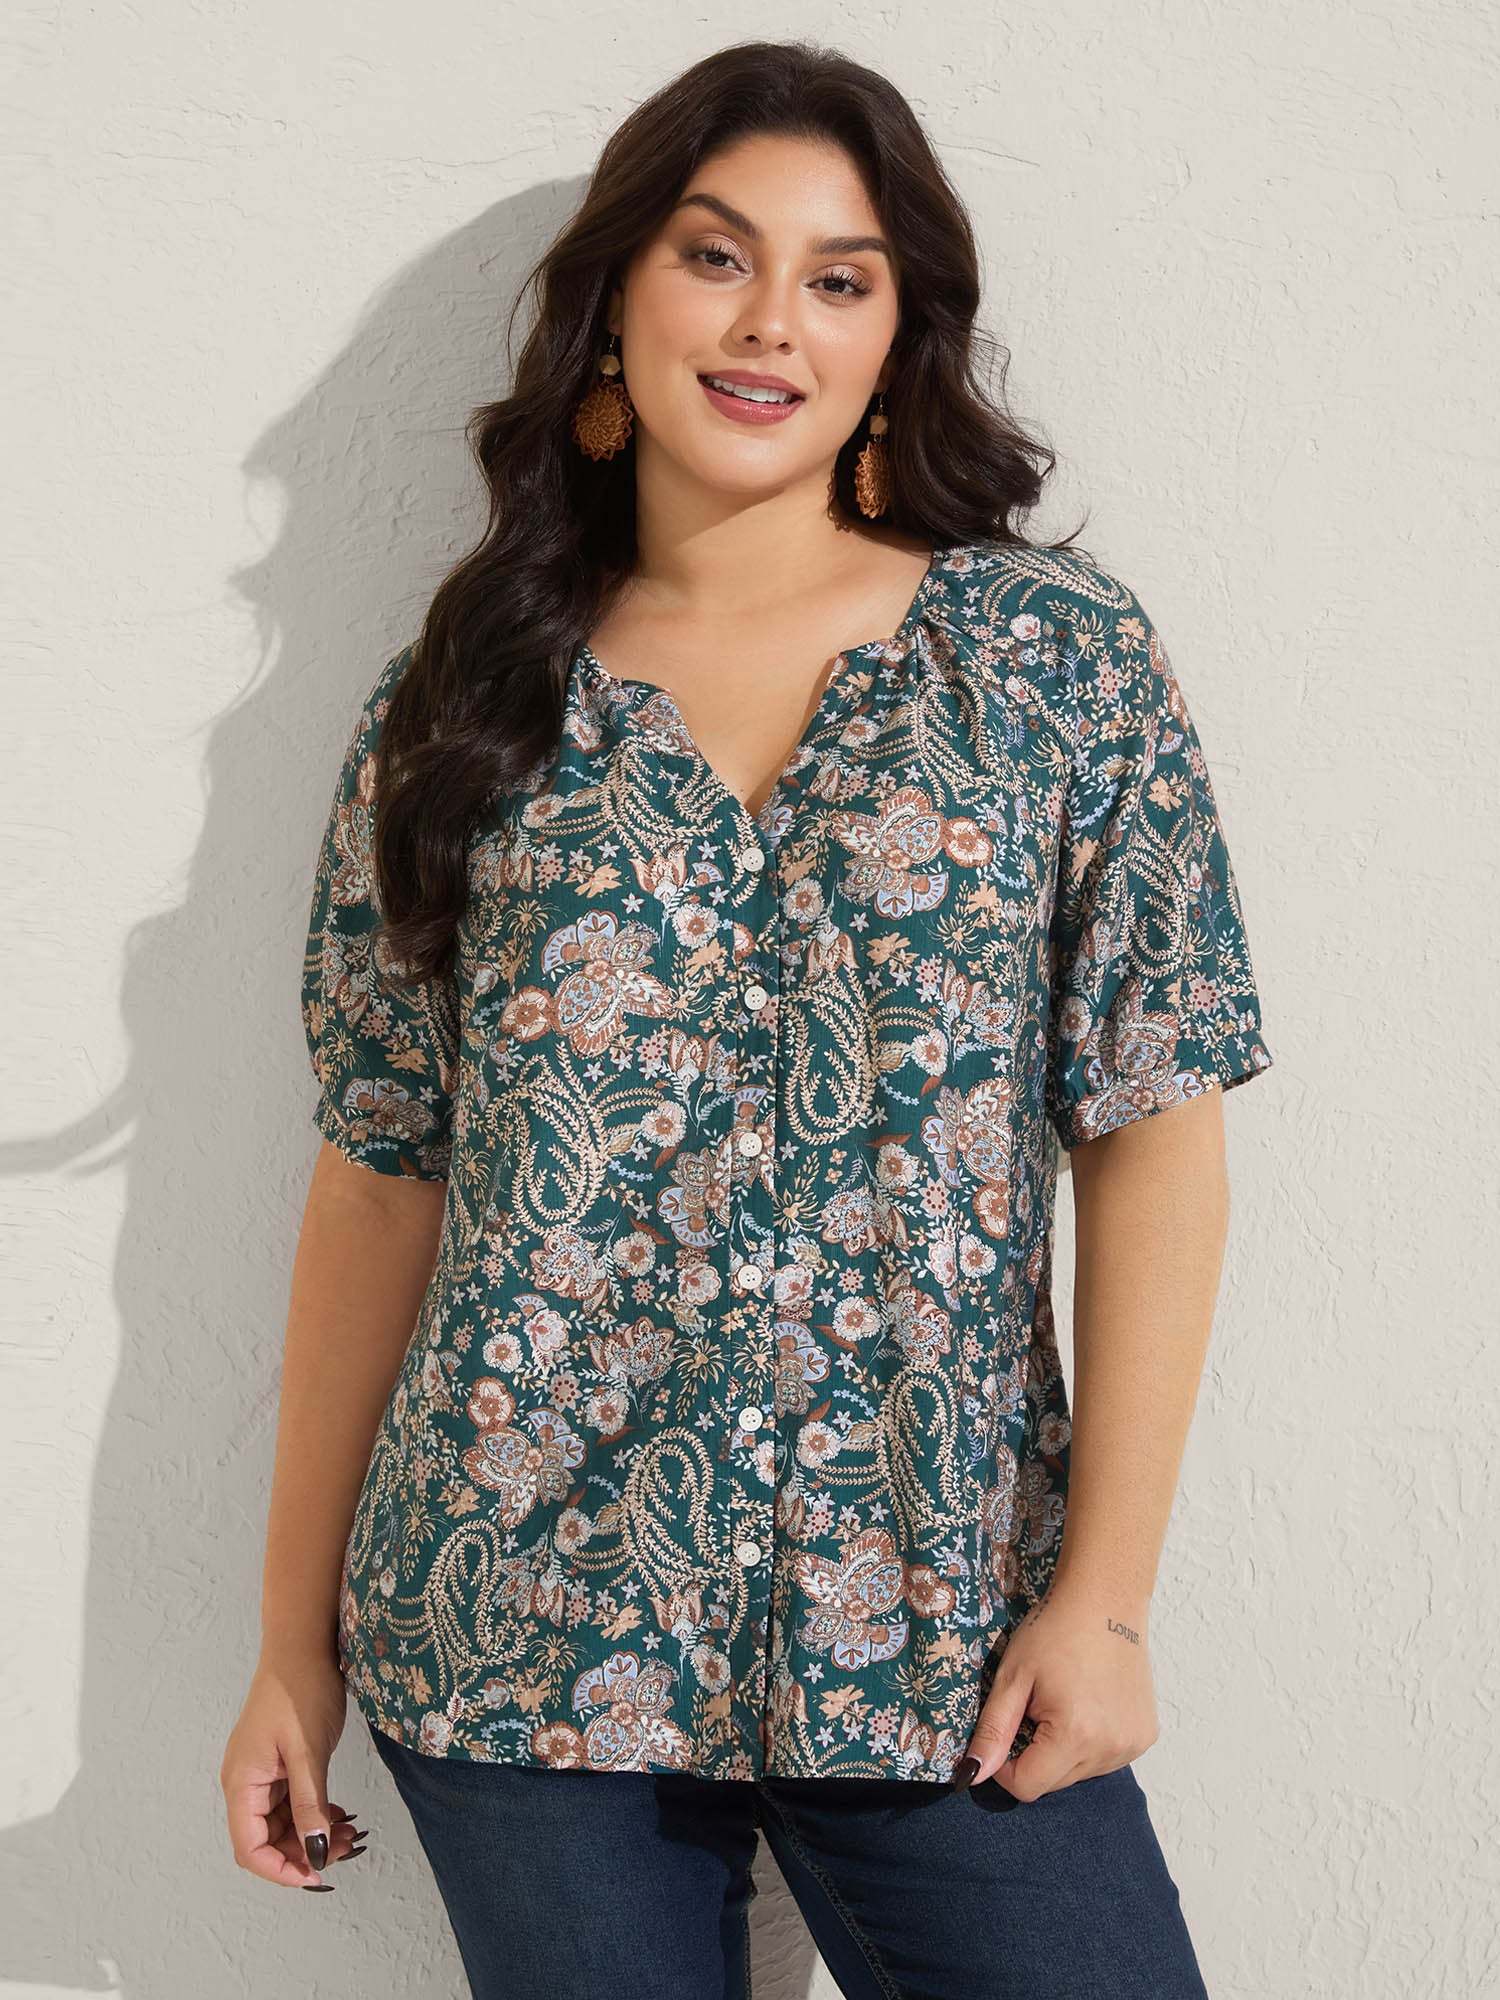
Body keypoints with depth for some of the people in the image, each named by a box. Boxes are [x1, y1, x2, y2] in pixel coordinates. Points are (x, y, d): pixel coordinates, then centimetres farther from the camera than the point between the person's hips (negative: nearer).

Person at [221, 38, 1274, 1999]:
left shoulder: (1060, 657, 1)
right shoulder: (456, 713, 4)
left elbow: (1155, 1132, -2)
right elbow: (381, 1176, 6)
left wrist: (1105, 1589, -8)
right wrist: (296, 1636, 6)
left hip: (944, 1646, 0)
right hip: (518, 1632, 1)